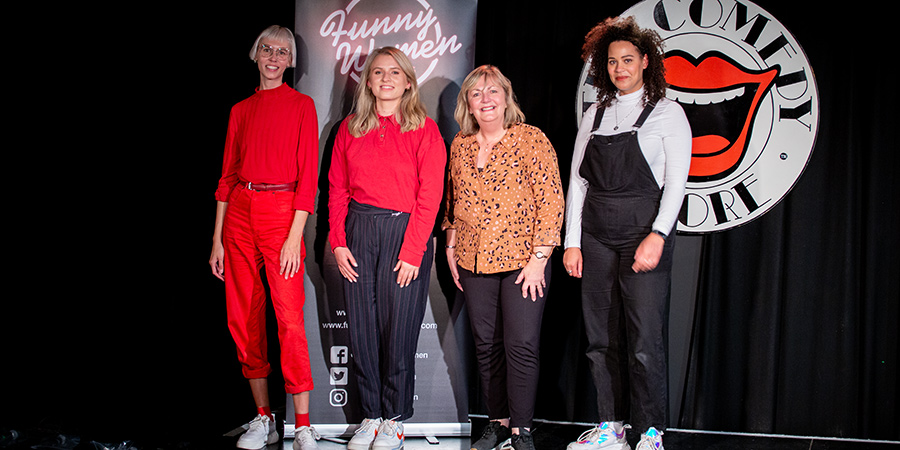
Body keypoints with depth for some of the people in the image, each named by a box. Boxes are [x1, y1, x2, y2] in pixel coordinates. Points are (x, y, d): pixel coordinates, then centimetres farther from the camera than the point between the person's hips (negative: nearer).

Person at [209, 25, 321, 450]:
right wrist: (217, 239, 8)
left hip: (282, 211, -5)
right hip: (239, 212, 5)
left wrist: (295, 237, -12)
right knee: (244, 318, 5)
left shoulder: (301, 105, 2)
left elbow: (307, 176, -4)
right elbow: (227, 176, 14)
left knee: (290, 318, -10)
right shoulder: (241, 110, 14)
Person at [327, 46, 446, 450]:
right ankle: (371, 415, 18)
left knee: (399, 329, 0)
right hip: (358, 231, 3)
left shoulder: (424, 130, 0)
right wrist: (338, 242, 0)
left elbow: (430, 195, -5)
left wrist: (411, 251, -11)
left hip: (405, 231, -3)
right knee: (362, 329, 5)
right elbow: (337, 189, 10)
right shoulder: (350, 129, 11)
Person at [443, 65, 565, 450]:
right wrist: (451, 247, 12)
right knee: (486, 345, 9)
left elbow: (552, 201, -9)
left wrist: (539, 258, -13)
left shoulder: (531, 140, -6)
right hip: (474, 261, 5)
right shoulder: (459, 146, 9)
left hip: (523, 260, -4)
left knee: (522, 344, -6)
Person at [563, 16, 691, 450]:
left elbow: (676, 182, -4)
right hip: (596, 237, 4)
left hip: (644, 232, -4)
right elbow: (577, 181, 12)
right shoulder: (595, 114, 14)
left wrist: (657, 236, -16)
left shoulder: (667, 113, 4)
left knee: (645, 342, -7)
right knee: (600, 339, 6)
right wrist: (572, 242, 5)